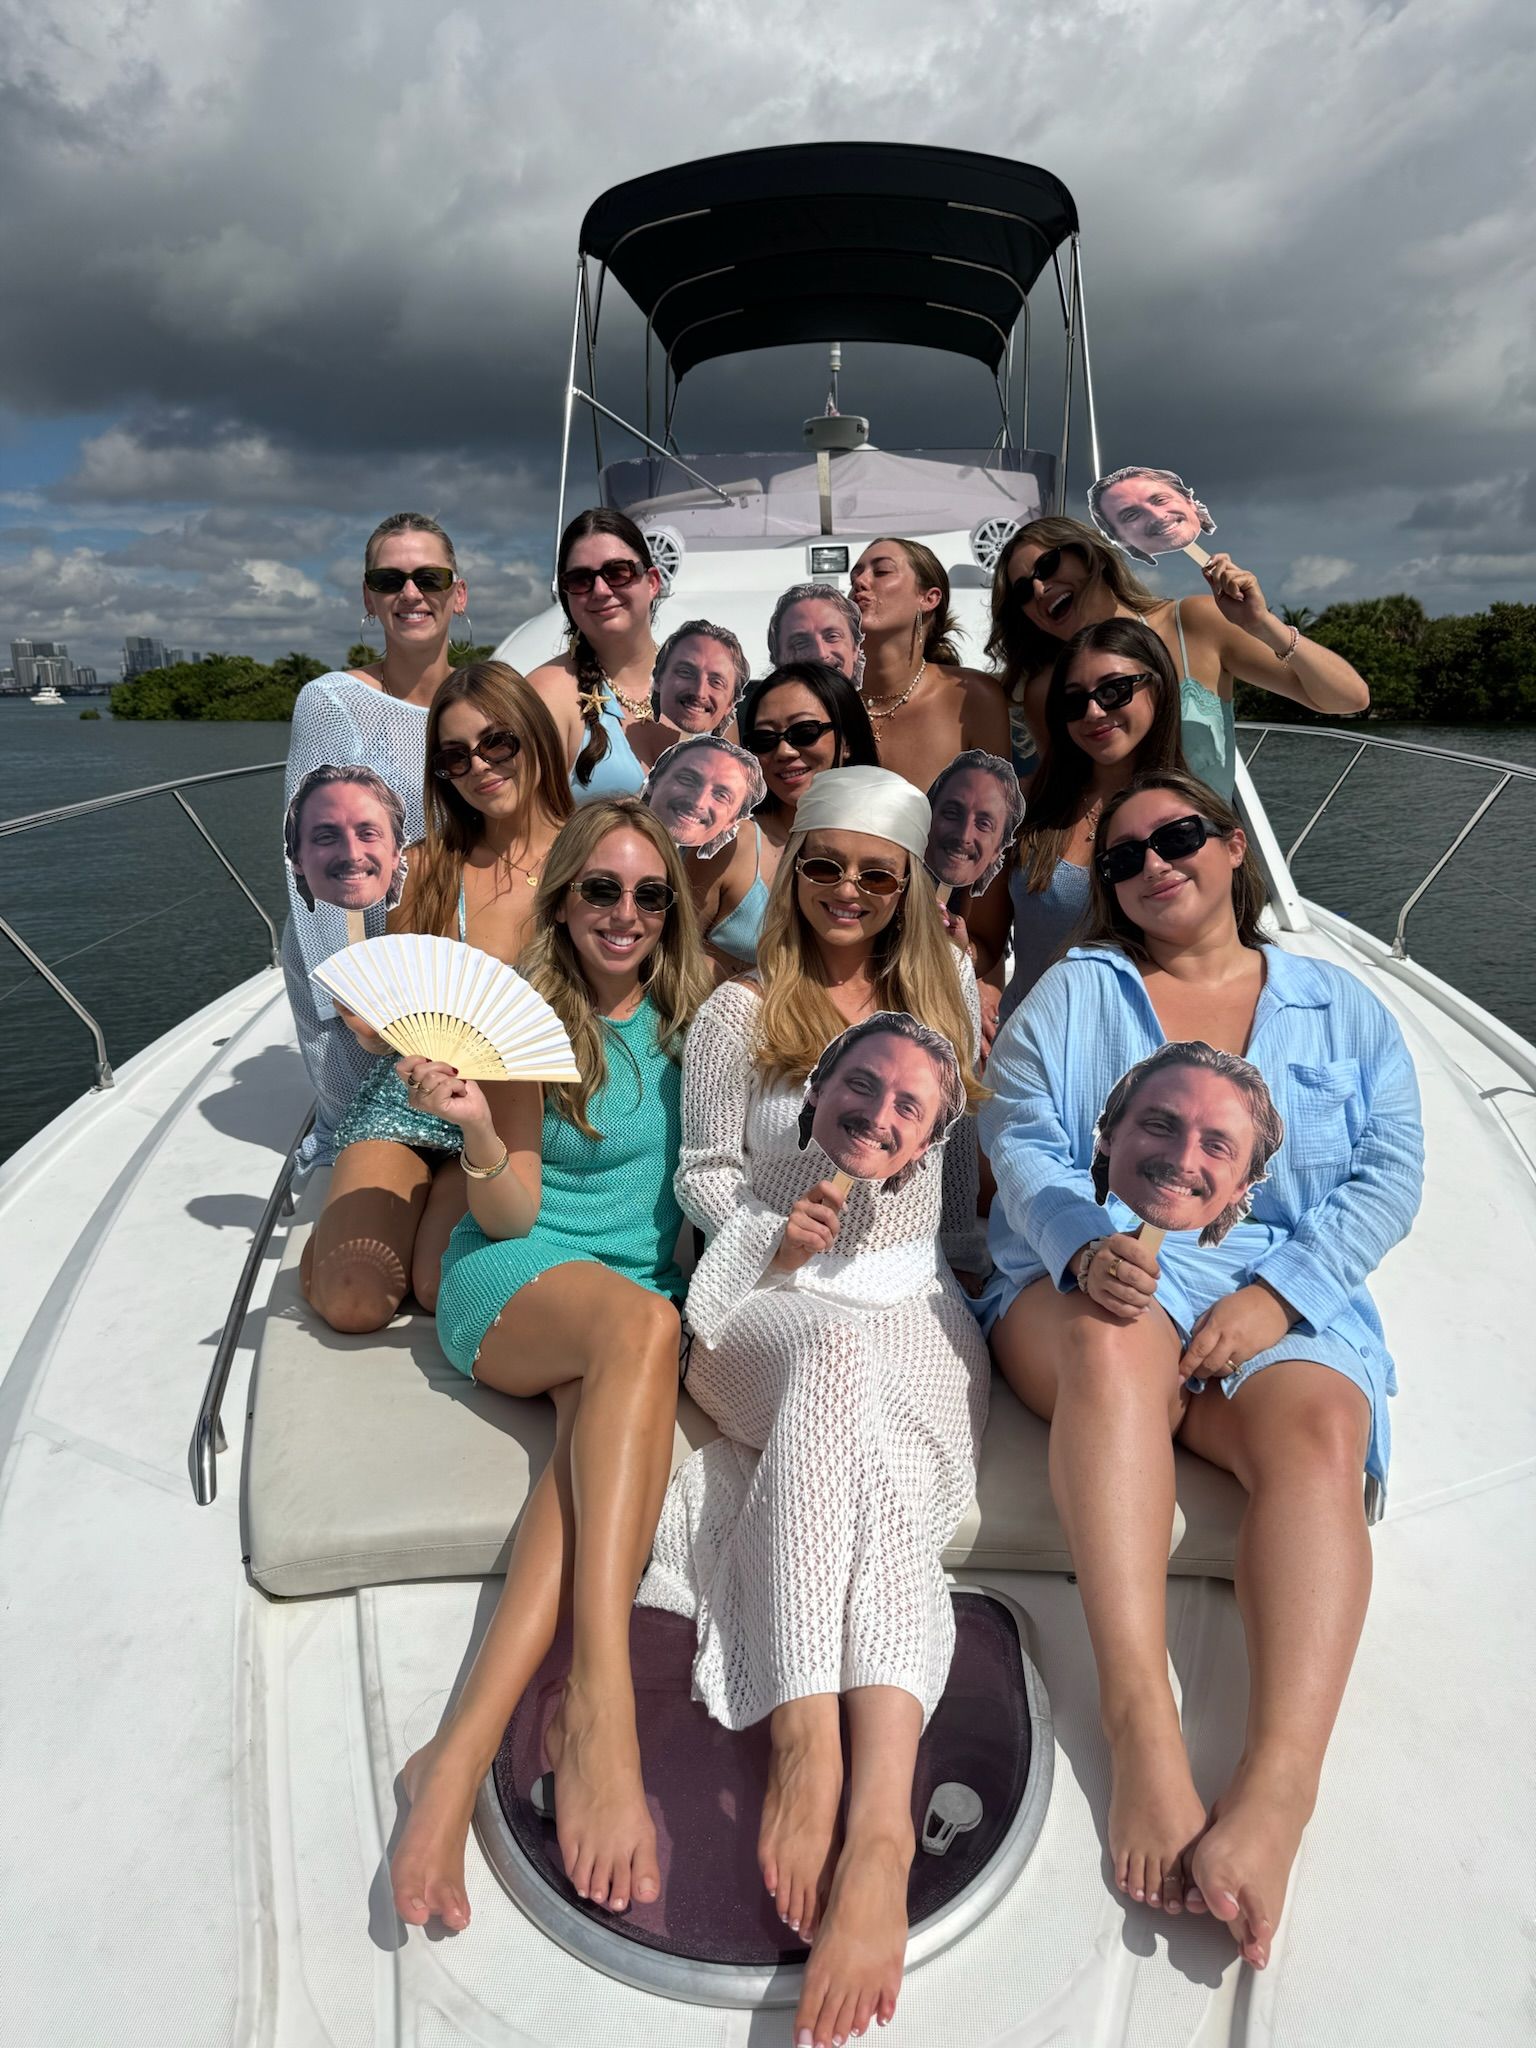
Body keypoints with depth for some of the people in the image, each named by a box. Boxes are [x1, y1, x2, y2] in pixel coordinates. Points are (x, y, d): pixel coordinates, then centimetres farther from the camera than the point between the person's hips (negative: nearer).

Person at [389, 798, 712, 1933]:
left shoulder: (688, 1016, 9)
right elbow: (511, 1216, -4)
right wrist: (478, 1131, -23)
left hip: (650, 1293, 3)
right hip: (515, 1282, -3)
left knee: (603, 1430, -33)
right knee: (639, 1324, -37)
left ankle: (465, 1749, -35)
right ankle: (599, 1714, -41)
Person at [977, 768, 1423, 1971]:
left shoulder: (1344, 1008, 18)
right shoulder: (1073, 993, 16)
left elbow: (1389, 1173, 6)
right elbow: (1022, 1146, 2)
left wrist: (1276, 1293, -12)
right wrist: (1083, 1243, -20)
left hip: (1287, 1299, 1)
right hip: (1094, 1281, -1)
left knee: (1316, 1427, -32)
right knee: (1113, 1340, -36)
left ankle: (1279, 1783, -41)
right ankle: (1140, 1723, -41)